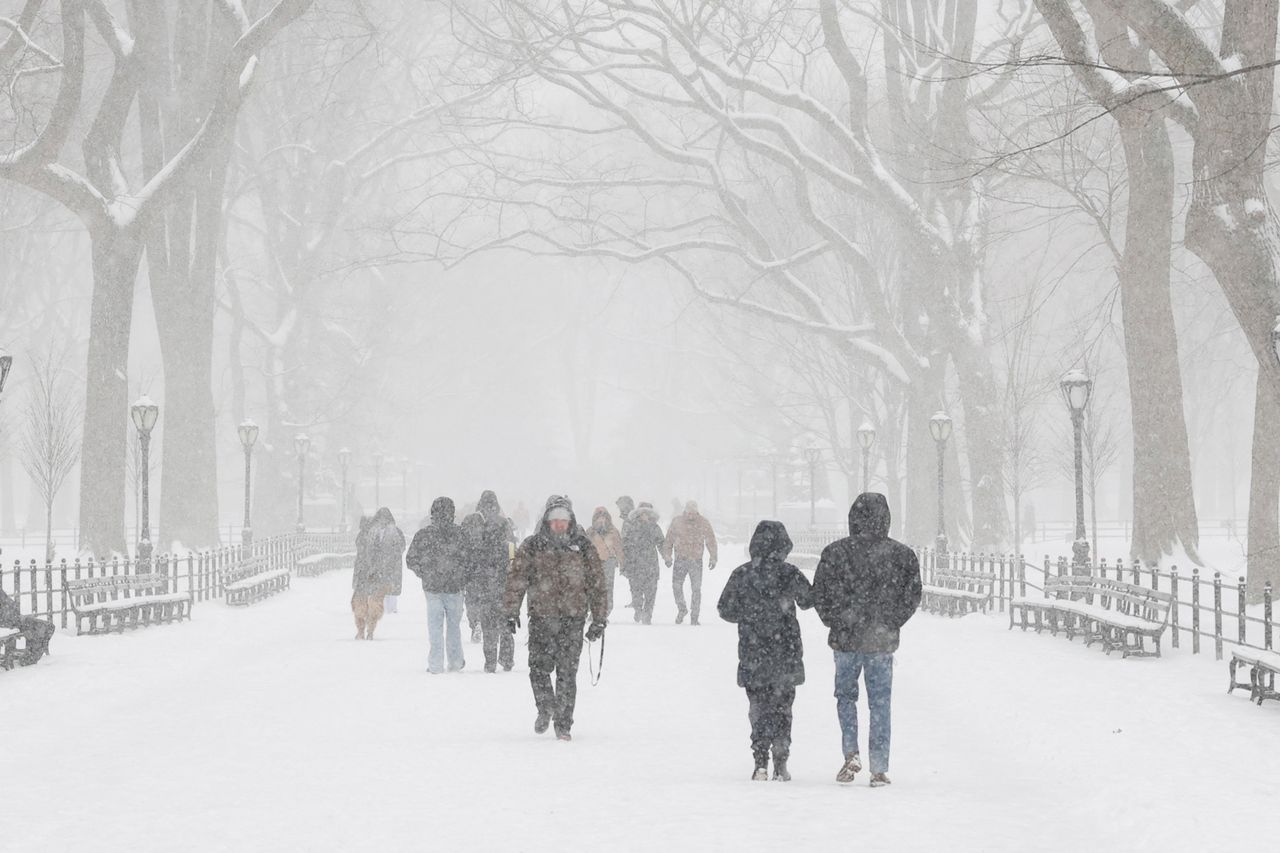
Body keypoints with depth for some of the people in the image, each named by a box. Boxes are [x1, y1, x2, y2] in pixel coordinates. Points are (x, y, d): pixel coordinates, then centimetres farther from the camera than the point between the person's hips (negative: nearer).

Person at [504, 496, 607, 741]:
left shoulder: (583, 547, 7)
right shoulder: (532, 547, 4)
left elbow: (596, 584, 9)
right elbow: (517, 580, 4)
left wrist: (599, 619, 6)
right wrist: (511, 612, -3)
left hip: (573, 618, 0)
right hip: (541, 617, 0)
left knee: (567, 672, -2)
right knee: (539, 668, -6)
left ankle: (563, 723, 8)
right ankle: (545, 709, 21)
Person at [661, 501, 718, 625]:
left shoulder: (704, 523, -1)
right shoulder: (676, 522, 1)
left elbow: (711, 541, 6)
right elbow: (668, 540, 7)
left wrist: (713, 558, 1)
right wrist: (667, 556, 2)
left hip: (696, 560, -1)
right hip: (680, 559, 1)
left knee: (696, 589, -2)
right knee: (676, 586, -2)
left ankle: (694, 616, 6)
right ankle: (681, 609, 22)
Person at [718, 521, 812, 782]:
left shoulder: (742, 574, -5)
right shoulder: (789, 573, -9)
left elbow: (726, 610, 1)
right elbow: (808, 601, 6)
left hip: (752, 655, 1)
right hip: (786, 651, -1)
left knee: (758, 707, 10)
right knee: (782, 706, 11)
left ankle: (761, 762, 2)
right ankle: (780, 762, 6)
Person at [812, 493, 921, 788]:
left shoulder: (835, 552, -7)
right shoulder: (902, 554, -4)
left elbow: (819, 595, -4)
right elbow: (912, 597, 0)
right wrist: (891, 624, 12)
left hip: (845, 640, 0)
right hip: (883, 642, 0)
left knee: (845, 695, 18)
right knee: (880, 703, 8)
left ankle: (851, 753, 0)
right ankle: (879, 769, 7)